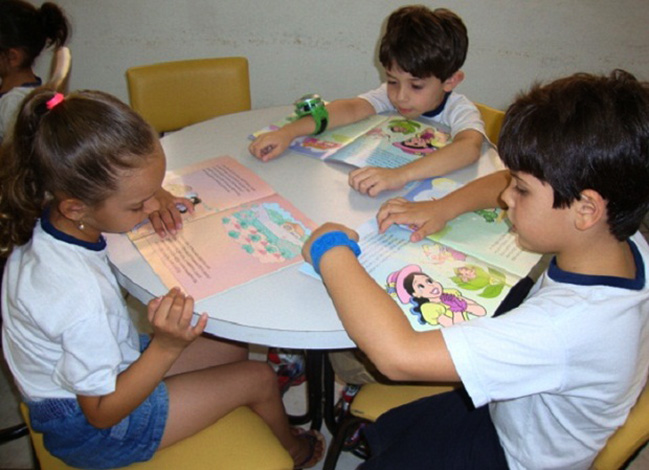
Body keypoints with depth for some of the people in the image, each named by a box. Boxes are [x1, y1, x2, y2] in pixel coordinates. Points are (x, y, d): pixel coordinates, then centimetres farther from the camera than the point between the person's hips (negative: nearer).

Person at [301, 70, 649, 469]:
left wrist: (331, 251, -35)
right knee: (380, 429, 19)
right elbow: (502, 183, 1)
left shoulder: (569, 324, -43)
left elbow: (400, 355, -48)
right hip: (509, 414, 7)